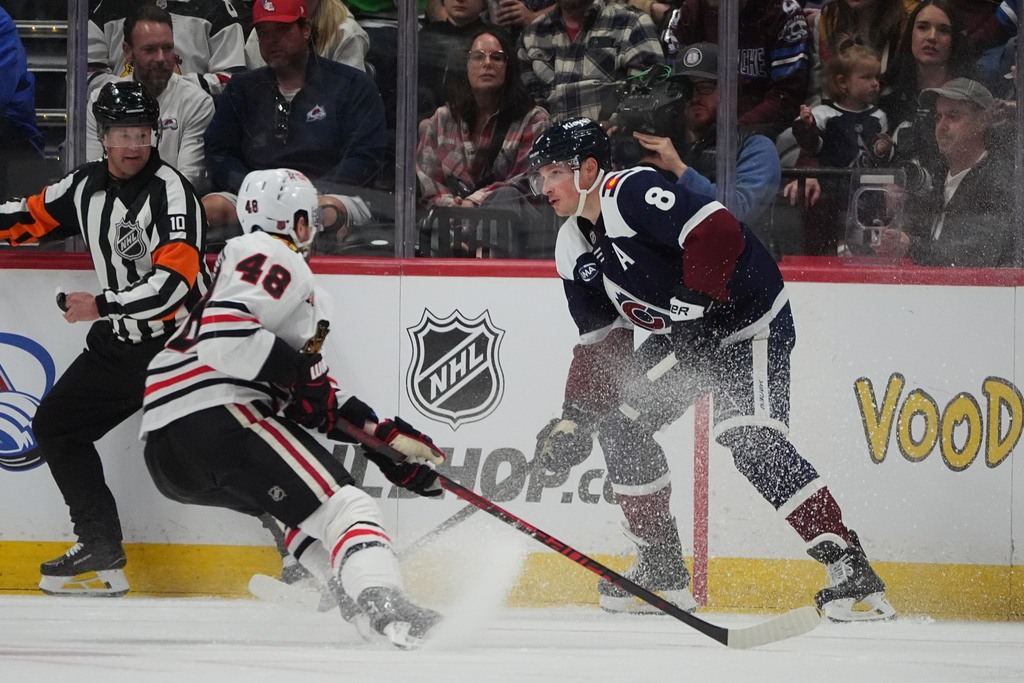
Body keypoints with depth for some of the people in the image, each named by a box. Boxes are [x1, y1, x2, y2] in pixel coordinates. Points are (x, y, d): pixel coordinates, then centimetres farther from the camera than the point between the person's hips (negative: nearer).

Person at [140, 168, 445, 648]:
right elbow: (223, 332, -20)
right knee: (342, 505, -18)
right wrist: (298, 371, -12)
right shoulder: (273, 259, 0)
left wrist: (387, 438, 21)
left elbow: (315, 400, 29)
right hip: (213, 419, -10)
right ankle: (386, 605, -40)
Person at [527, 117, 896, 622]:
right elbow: (600, 344, 8)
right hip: (685, 334, 10)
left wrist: (691, 302, -30)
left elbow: (717, 231, -34)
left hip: (750, 318, -10)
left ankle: (848, 566, -24)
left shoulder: (633, 192, -23)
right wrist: (575, 418, -1)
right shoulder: (574, 250, 5)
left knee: (750, 440, -24)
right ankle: (663, 569, 16)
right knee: (620, 420, 5)